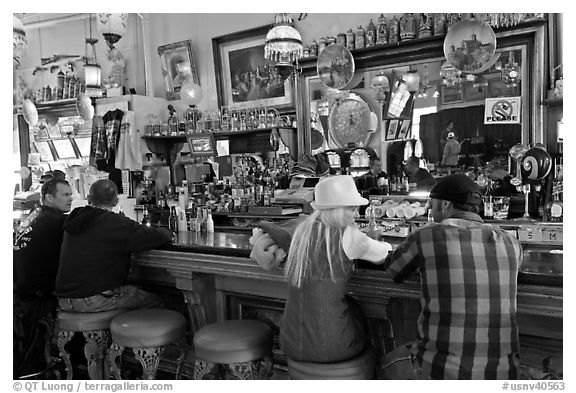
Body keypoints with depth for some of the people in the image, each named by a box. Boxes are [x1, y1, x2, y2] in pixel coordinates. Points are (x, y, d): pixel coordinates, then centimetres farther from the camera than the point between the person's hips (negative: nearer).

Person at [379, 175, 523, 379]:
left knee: (392, 362, 28)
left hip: (443, 371, -3)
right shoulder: (510, 244, 1)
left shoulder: (425, 236, -9)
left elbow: (392, 269, 12)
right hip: (499, 374, 4)